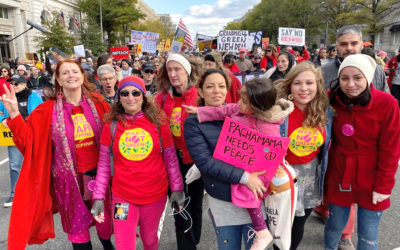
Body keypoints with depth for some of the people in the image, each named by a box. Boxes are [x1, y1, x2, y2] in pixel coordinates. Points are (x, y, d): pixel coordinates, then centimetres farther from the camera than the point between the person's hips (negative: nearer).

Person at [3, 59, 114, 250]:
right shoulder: (48, 110, -7)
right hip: (69, 177, -1)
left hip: (98, 172, 2)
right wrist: (14, 114, -18)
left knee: (104, 218, 19)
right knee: (77, 224, 15)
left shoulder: (97, 102, -3)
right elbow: (28, 138, -8)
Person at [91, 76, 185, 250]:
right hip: (123, 195, 0)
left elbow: (170, 159, 1)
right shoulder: (112, 125, -4)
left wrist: (177, 188, 1)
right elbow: (104, 165, 1)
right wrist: (99, 196, -1)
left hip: (155, 194, 1)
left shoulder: (158, 122, -5)